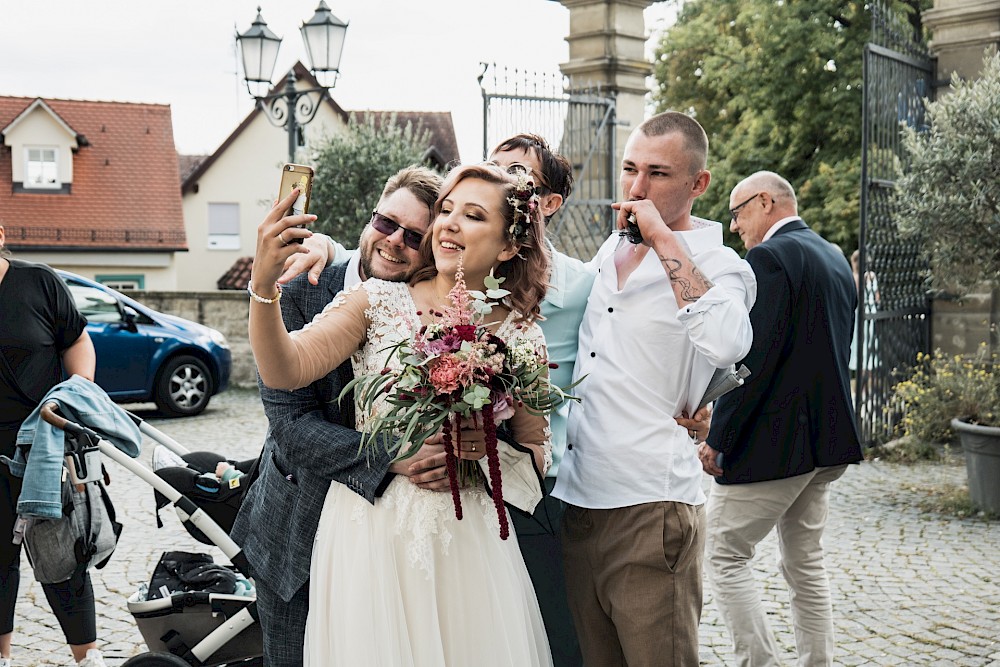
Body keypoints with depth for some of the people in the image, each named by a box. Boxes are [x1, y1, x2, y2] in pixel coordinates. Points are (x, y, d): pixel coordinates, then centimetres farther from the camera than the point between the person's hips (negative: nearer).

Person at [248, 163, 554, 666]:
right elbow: (284, 371, -15)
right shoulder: (379, 302, -3)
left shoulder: (521, 336, 2)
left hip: (469, 542, 1)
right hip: (370, 527, -1)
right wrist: (264, 283, -30)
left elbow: (536, 455, 9)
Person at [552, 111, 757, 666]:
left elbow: (726, 342, -31)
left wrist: (663, 238, -23)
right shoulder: (608, 251, 15)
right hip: (576, 497, 7)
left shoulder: (715, 263, -6)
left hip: (651, 506, -7)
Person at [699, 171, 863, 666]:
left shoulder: (770, 257, -14)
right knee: (805, 564, 15)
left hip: (774, 440, -9)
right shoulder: (835, 258, 15)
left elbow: (754, 358, -20)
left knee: (725, 555, -1)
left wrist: (719, 438, -14)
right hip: (828, 440, 9)